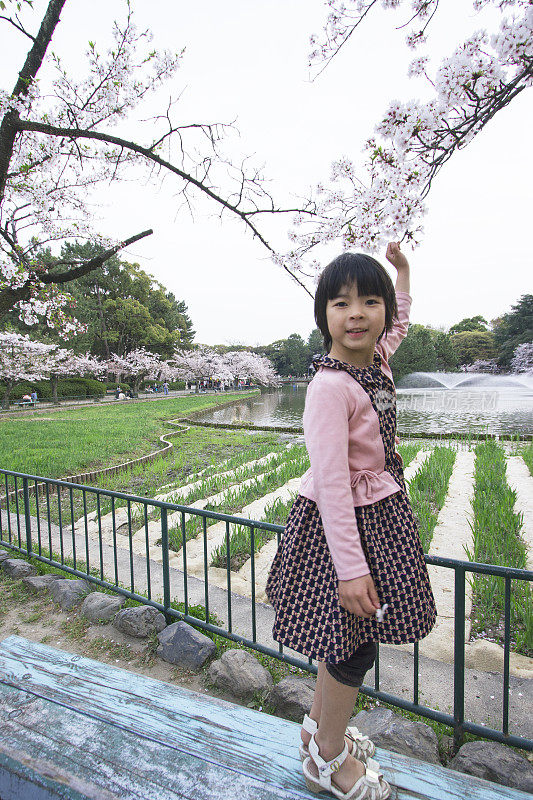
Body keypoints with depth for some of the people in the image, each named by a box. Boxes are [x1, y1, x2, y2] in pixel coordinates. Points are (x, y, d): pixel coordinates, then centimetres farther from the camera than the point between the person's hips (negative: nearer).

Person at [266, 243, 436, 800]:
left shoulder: (377, 359, 1)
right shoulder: (330, 386, -25)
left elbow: (401, 321, 27)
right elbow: (330, 482, -27)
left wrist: (402, 271, 29)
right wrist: (351, 567, -26)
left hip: (379, 512, 9)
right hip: (343, 522, -9)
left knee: (344, 635, 23)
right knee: (353, 641, 9)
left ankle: (318, 727, 49)